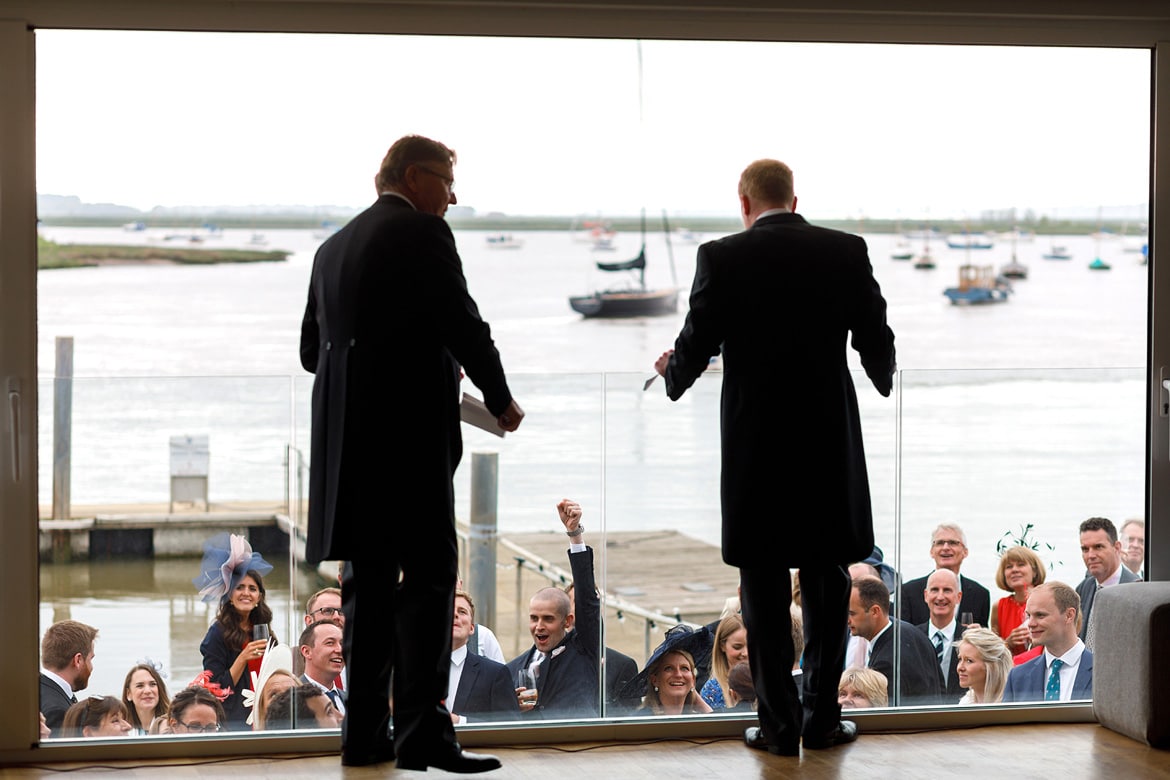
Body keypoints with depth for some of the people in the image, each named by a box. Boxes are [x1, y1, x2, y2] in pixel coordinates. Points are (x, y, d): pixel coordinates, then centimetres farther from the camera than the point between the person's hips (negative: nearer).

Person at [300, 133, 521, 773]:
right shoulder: (422, 233, -5)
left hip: (347, 435, 8)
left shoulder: (334, 247, 18)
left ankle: (365, 732, 10)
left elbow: (312, 348, 21)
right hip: (409, 432, -8)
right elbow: (463, 324, -10)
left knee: (370, 578, 10)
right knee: (429, 575, -6)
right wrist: (501, 400, 3)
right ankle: (422, 732, -12)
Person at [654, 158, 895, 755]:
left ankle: (780, 724, 7)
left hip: (755, 445, -2)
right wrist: (883, 380, 29)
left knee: (763, 587, 6)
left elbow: (696, 345, -3)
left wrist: (672, 372, 21)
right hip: (828, 441, 2)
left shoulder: (722, 258, -7)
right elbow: (877, 343, 5)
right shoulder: (847, 252, 0)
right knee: (825, 581, 12)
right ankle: (822, 718, 14)